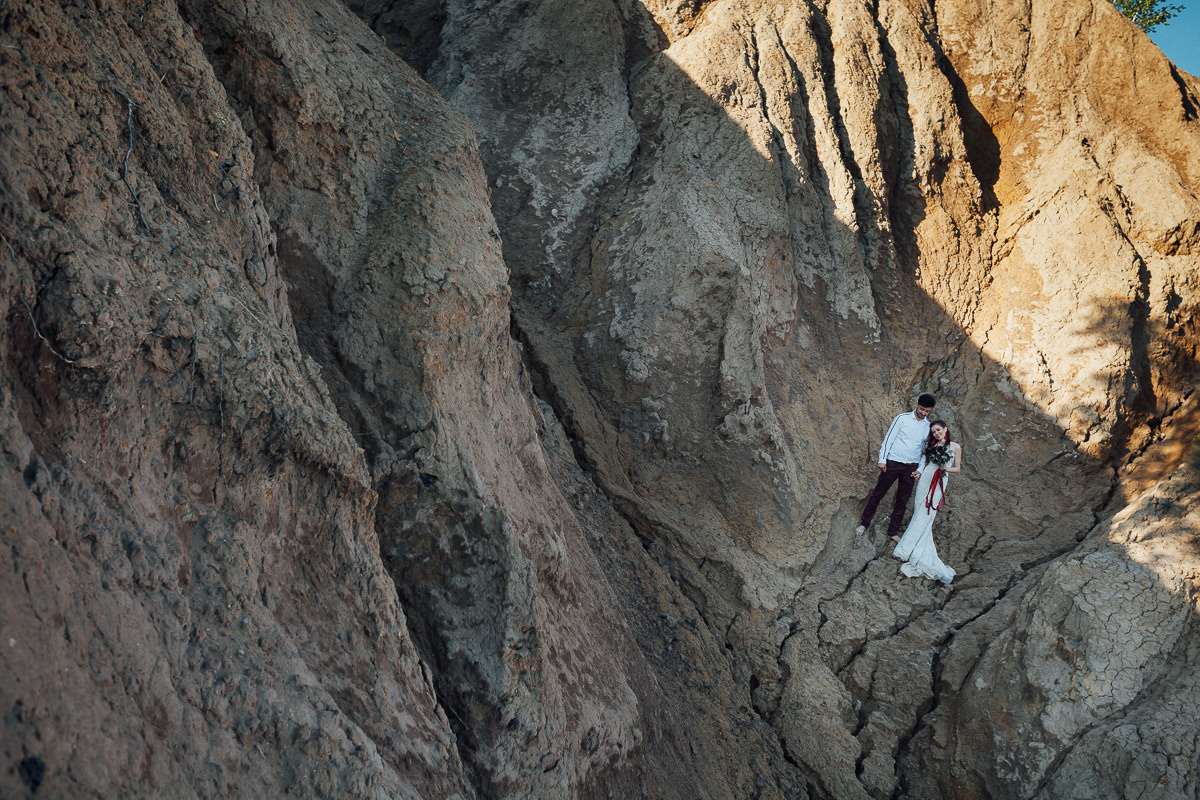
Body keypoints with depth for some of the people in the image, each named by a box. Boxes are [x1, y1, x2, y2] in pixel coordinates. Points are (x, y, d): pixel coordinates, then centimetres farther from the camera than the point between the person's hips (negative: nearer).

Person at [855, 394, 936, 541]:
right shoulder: (902, 418, -2)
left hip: (911, 468, 3)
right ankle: (864, 523, 17)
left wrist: (920, 469, 4)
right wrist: (882, 460, -9)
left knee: (902, 501, 7)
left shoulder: (929, 427, 8)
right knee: (877, 494, 3)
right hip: (893, 463, -3)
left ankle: (893, 532, 18)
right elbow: (889, 438, -3)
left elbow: (926, 450, 14)